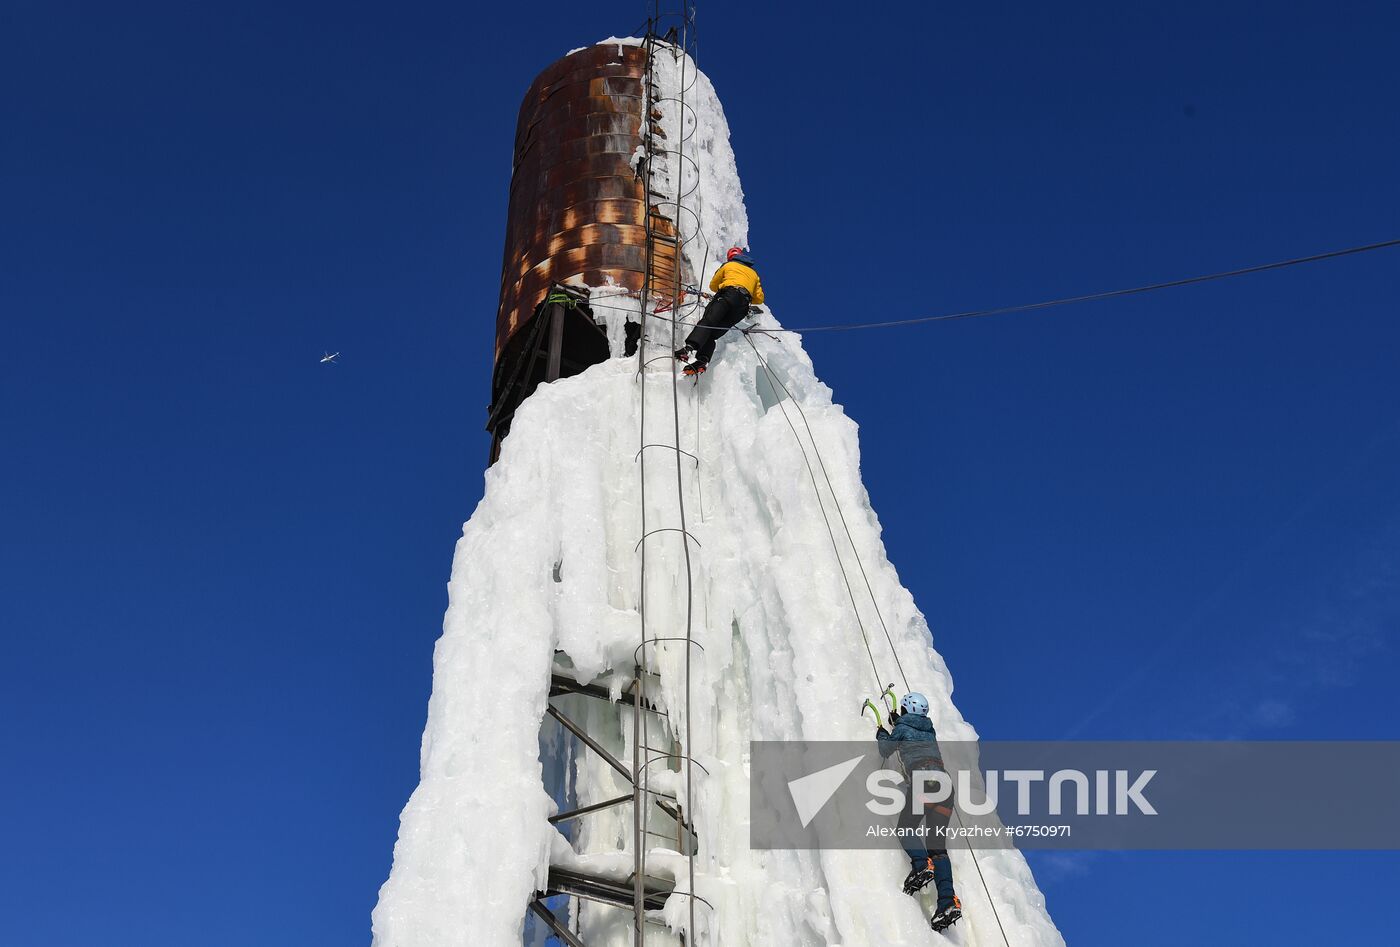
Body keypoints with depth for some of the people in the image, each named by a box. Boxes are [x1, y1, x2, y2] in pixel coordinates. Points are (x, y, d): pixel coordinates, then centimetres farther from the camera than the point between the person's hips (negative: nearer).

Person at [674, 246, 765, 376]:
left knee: (707, 321, -23)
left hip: (728, 294, -4)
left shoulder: (729, 265, 27)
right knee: (714, 333, -3)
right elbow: (759, 298, 31)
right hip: (743, 306, 4)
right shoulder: (754, 273, 37)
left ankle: (690, 347, -50)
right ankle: (702, 361, -28)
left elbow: (713, 286, 35)